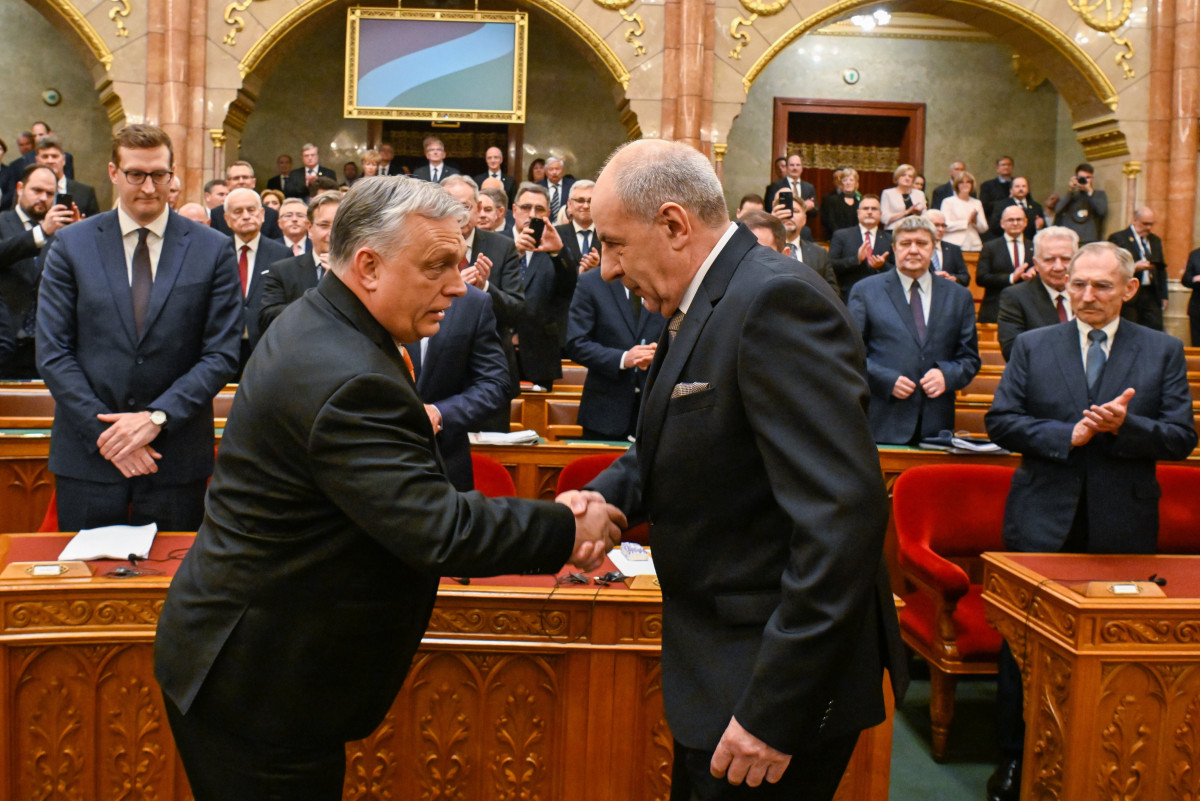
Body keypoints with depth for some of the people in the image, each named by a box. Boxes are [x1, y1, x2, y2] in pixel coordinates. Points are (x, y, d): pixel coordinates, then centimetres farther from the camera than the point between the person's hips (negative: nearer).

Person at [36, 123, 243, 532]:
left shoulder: (214, 250, 1)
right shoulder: (71, 245, 4)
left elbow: (222, 355, -2)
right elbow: (52, 353, -1)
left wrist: (157, 417, -13)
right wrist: (106, 432, -10)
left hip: (176, 458, 0)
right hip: (88, 459, 1)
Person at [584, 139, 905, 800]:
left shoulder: (776, 300, -21)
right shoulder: (699, 307, 9)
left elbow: (842, 516, -28)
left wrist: (774, 709, -27)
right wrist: (599, 498, -1)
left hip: (776, 691, -9)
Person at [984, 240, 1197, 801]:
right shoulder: (1032, 346, 6)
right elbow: (1000, 420, -1)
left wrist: (1125, 425, -18)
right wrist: (1067, 435, -14)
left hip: (1122, 525, 0)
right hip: (1043, 521, 0)